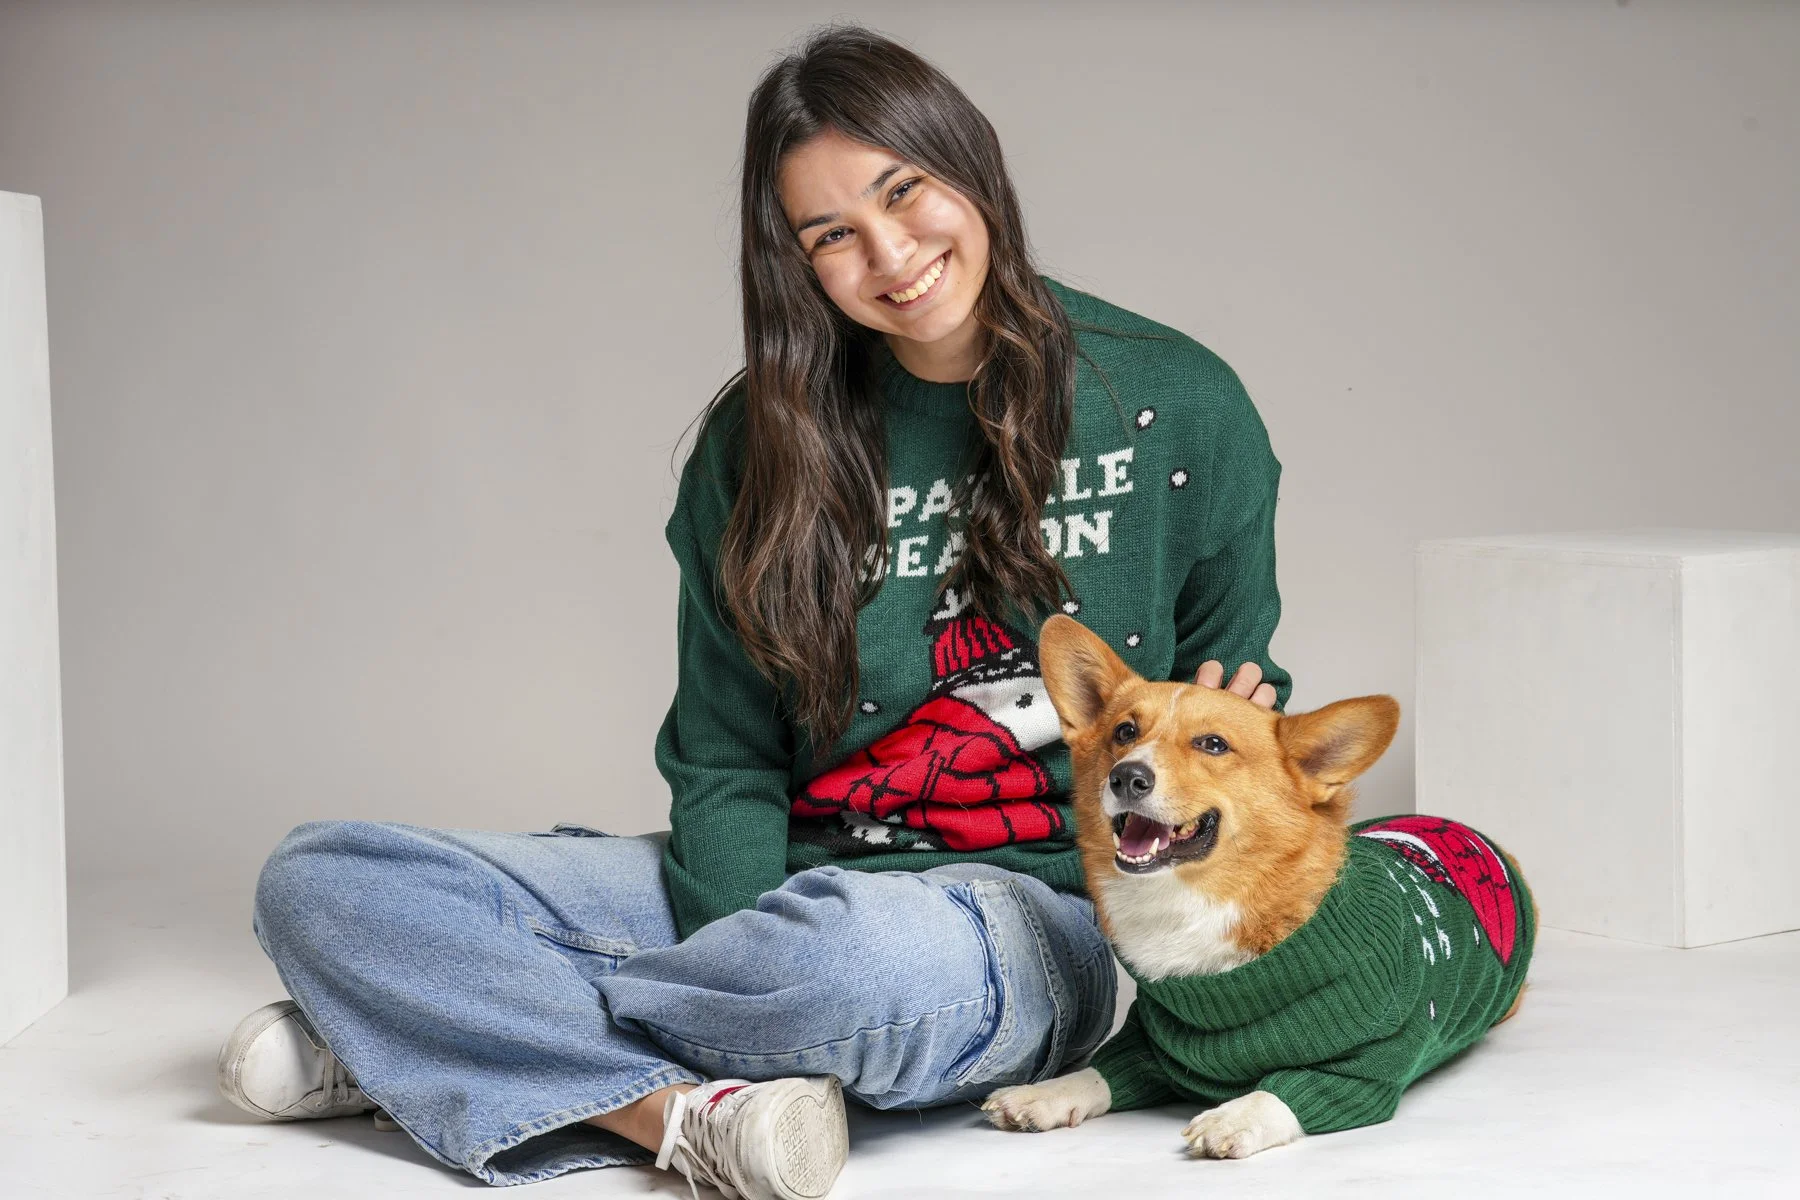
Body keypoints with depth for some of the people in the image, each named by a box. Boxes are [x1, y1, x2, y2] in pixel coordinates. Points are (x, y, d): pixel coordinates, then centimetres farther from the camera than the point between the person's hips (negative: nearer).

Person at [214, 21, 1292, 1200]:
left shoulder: (1179, 409, 1)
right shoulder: (764, 442, 6)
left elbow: (1231, 689, 11)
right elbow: (726, 758, 6)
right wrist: (748, 971, -12)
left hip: (1032, 909, -2)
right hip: (787, 883, 3)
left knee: (887, 956, -42)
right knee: (321, 877, -11)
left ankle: (416, 1031, -19)